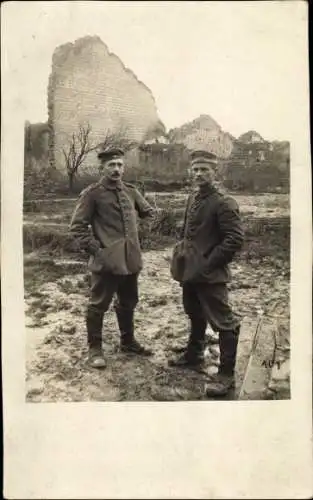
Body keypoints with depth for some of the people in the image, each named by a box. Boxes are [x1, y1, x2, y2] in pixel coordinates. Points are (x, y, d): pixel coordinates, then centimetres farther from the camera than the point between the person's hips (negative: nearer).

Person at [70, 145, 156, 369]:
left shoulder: (131, 191, 9)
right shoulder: (92, 194, -7)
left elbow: (148, 211, 23)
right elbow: (77, 226, -7)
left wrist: (152, 212, 2)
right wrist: (94, 249, -12)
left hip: (130, 259, 6)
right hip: (106, 261, -6)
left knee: (128, 302, 18)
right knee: (98, 305, 4)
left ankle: (128, 341, 36)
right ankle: (95, 348, 20)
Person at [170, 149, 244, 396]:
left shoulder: (224, 203, -14)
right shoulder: (193, 198, 11)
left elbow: (236, 239, -19)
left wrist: (210, 263, -18)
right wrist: (182, 254, 12)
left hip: (210, 274, -9)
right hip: (190, 270, 9)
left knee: (224, 321, -1)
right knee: (195, 315, 23)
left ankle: (226, 374, 8)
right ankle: (194, 354, 42)